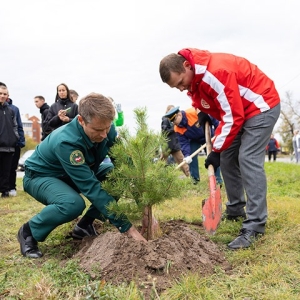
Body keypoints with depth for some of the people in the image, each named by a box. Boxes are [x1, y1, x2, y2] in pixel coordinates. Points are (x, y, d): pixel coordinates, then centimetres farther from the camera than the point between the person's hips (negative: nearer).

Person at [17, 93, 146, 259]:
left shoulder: (106, 129, -20)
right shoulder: (66, 142, -38)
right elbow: (92, 188, -41)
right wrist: (127, 227, -41)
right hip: (41, 176, -6)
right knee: (73, 203, -38)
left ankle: (85, 224, 0)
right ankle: (29, 232, -8)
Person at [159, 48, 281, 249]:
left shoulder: (215, 73, -33)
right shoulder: (192, 77, -4)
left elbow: (233, 116, -29)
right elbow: (206, 97, 18)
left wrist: (217, 150, -23)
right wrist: (202, 111, -2)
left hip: (262, 105, -9)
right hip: (239, 110, 10)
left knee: (248, 160, -19)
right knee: (227, 159, 7)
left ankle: (255, 226, -18)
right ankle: (235, 210, 20)